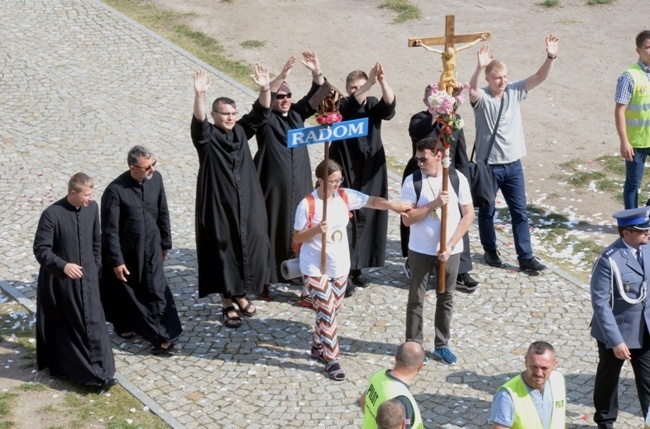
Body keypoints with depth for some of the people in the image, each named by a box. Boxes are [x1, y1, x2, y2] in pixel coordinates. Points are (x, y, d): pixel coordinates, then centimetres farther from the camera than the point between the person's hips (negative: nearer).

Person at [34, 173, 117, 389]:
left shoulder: (92, 208, -3)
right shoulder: (52, 214, -20)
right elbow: (40, 249, -19)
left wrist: (96, 268, 14)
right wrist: (63, 266, -32)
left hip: (87, 278, 5)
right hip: (60, 280, -5)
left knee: (93, 323, 5)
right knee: (62, 327, 7)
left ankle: (98, 371, 14)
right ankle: (62, 366, 20)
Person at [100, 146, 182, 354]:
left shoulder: (156, 178, -10)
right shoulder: (115, 191, -26)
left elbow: (163, 213, 4)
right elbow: (110, 230, -19)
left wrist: (165, 243, 10)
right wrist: (117, 261, -17)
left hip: (151, 248, 4)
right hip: (126, 251, -3)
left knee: (156, 291, 2)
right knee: (126, 292, 17)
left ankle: (161, 336, 11)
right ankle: (123, 325, 41)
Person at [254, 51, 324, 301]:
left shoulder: (296, 114, 10)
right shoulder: (265, 119, -5)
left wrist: (317, 73, -17)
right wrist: (281, 76, -37)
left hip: (299, 186, 5)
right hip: (273, 186, -5)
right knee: (272, 229, -1)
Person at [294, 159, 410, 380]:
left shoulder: (345, 196, -3)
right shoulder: (307, 205, -16)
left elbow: (372, 201, -4)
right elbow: (296, 238, -10)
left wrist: (392, 205, -22)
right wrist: (316, 230, -27)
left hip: (340, 267, 6)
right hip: (315, 269, -5)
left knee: (331, 311, 16)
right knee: (326, 312, -5)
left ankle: (318, 347, 36)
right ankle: (331, 359, 4)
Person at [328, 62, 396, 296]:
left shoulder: (373, 105, 6)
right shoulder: (341, 107, -4)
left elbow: (389, 104, -17)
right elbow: (352, 104, -29)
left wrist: (382, 81, -35)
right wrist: (370, 81, -41)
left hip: (371, 174, 4)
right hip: (346, 173, -4)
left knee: (366, 219, 8)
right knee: (346, 220, -7)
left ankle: (357, 267, 19)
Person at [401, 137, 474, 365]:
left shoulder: (458, 178, -7)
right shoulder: (412, 181, -10)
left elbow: (468, 214, -5)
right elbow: (407, 219, -12)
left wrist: (451, 245, -12)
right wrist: (434, 204, -24)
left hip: (450, 249, 1)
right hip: (420, 250, -1)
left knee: (446, 297, 12)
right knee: (416, 299, 7)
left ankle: (442, 344, 26)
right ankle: (413, 345, 20)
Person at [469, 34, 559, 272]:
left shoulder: (514, 92, 1)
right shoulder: (481, 97, -13)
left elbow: (539, 77, -7)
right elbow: (472, 91, -36)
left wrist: (550, 58, -24)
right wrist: (479, 68, -53)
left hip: (513, 165, 4)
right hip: (488, 166, -4)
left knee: (520, 212, 6)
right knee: (486, 212, 12)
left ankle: (526, 257, 11)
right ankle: (490, 251, 30)